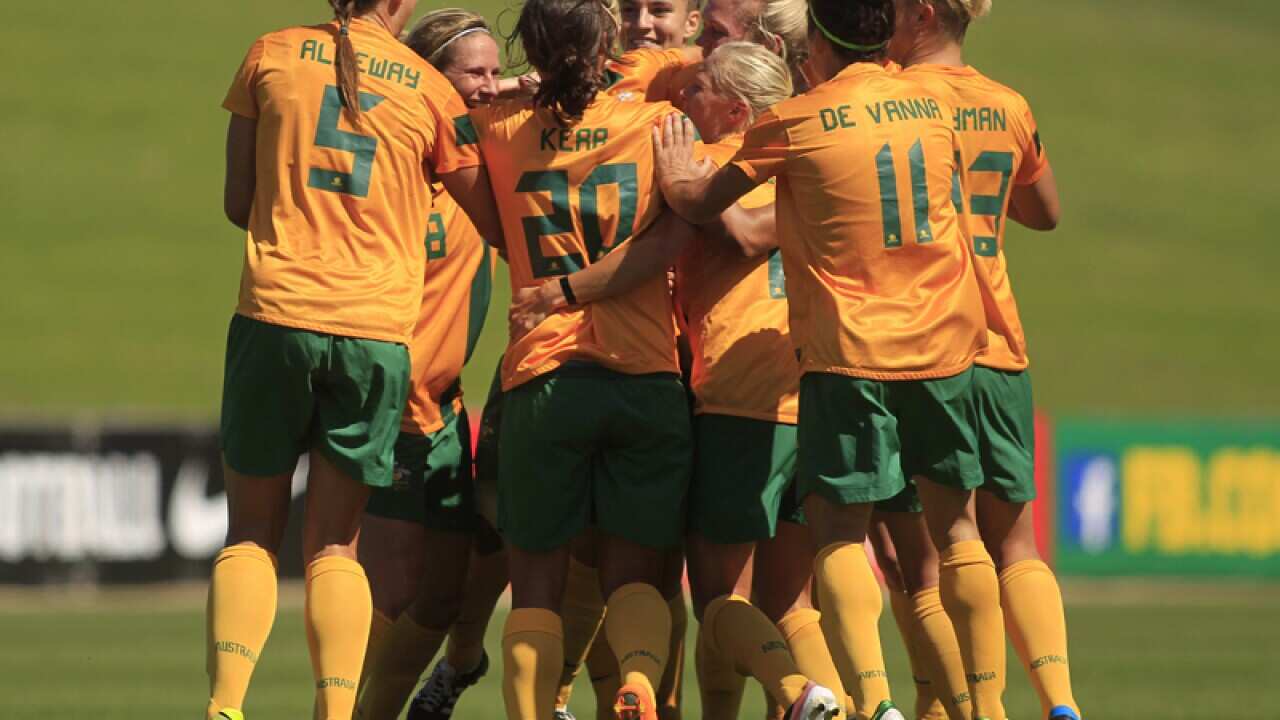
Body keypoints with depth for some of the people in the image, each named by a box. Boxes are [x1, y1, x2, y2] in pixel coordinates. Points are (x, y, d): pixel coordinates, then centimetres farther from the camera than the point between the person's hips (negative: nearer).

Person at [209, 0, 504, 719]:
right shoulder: (431, 91, 6)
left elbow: (239, 203, 11)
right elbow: (498, 223, 12)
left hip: (276, 310, 0)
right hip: (379, 330, 0)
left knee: (252, 533, 8)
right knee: (335, 546, 9)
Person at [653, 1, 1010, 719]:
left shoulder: (795, 123, -5)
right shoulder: (934, 108, 8)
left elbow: (700, 202, 4)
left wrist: (675, 173, 25)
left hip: (849, 352, -4)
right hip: (943, 344, 4)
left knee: (840, 529, -2)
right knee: (955, 523, 13)